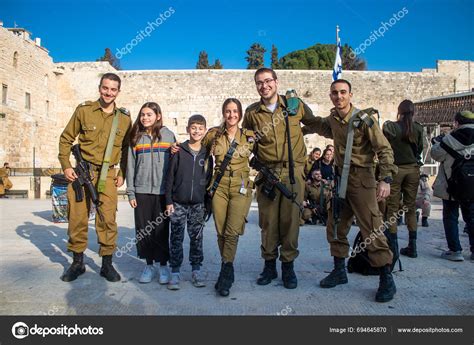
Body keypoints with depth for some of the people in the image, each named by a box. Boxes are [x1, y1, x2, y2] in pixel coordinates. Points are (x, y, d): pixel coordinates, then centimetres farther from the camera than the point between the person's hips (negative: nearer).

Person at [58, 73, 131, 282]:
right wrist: (66, 166, -1)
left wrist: (122, 174, 6)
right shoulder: (84, 110, 2)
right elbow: (66, 139, 8)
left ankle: (107, 263, 11)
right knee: (77, 217, 6)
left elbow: (126, 148, 14)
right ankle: (77, 262, 22)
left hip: (107, 175, 0)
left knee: (108, 219, -3)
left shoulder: (124, 118, 5)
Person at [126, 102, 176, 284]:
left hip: (162, 190, -2)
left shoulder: (168, 136, 3)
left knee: (161, 229, 1)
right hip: (142, 191, 3)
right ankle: (149, 265, 19)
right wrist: (131, 192, 4)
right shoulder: (136, 138, 9)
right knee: (143, 229, 6)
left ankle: (163, 265, 15)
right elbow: (131, 166, 9)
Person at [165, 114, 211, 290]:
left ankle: (196, 270, 22)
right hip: (178, 203, -1)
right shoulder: (179, 151, -2)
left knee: (197, 237, 9)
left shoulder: (206, 153, 5)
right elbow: (170, 176, -1)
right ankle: (175, 272, 15)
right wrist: (169, 201, -5)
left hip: (198, 203, 2)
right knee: (176, 238, 4)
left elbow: (209, 178, 9)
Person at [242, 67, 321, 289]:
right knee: (268, 220, 3)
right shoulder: (252, 112, 7)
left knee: (290, 219, 1)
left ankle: (288, 266, 16)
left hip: (293, 170, -1)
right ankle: (269, 265, 19)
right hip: (267, 172, 1)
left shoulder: (295, 105, 4)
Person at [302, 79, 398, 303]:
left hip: (361, 179, -7)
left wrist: (385, 179, -23)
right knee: (335, 227, 11)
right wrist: (302, 130, 23)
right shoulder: (332, 119, 8)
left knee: (372, 230, -9)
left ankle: (387, 280, 3)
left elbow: (384, 149, -13)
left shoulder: (364, 119, -11)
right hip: (341, 179, 7)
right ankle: (339, 271, 26)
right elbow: (319, 125, 34)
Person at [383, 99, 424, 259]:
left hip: (395, 169, -3)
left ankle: (394, 247, 3)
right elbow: (420, 149, 8)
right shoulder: (418, 128, -1)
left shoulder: (389, 126, -8)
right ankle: (412, 247, 16)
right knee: (411, 207, 11)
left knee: (392, 208, 2)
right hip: (413, 169, 3)